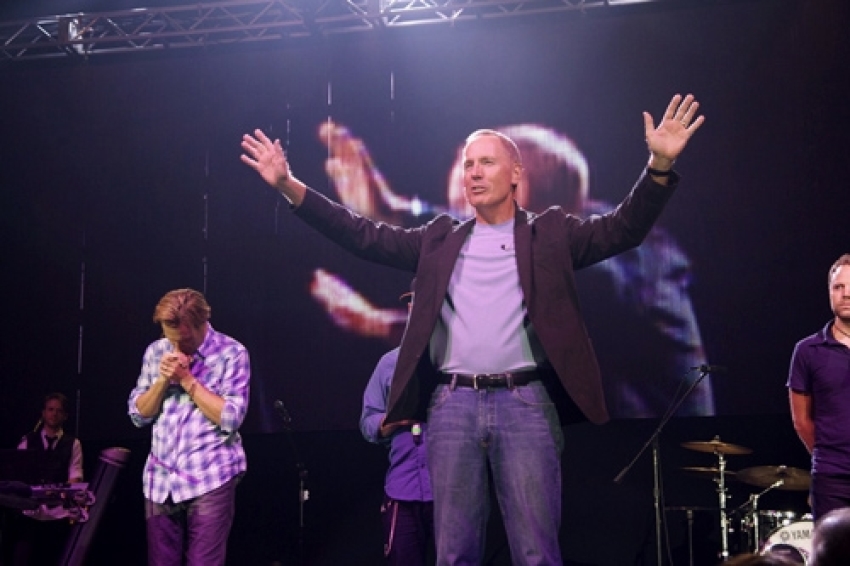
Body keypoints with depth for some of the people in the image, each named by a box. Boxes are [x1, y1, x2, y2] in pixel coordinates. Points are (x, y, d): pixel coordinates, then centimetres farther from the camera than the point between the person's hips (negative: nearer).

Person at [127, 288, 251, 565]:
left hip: (209, 479, -4)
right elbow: (138, 415, 9)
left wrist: (186, 379, -13)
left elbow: (230, 418, -12)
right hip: (160, 480, 5)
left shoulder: (232, 353, -5)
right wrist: (163, 380, -7)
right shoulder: (155, 351, 9)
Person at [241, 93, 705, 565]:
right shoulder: (441, 239, 16)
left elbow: (623, 228, -1)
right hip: (452, 406, 3)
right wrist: (290, 186, 4)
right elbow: (366, 236, 12)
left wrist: (660, 165, -18)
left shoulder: (549, 233, 9)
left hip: (525, 403, -2)